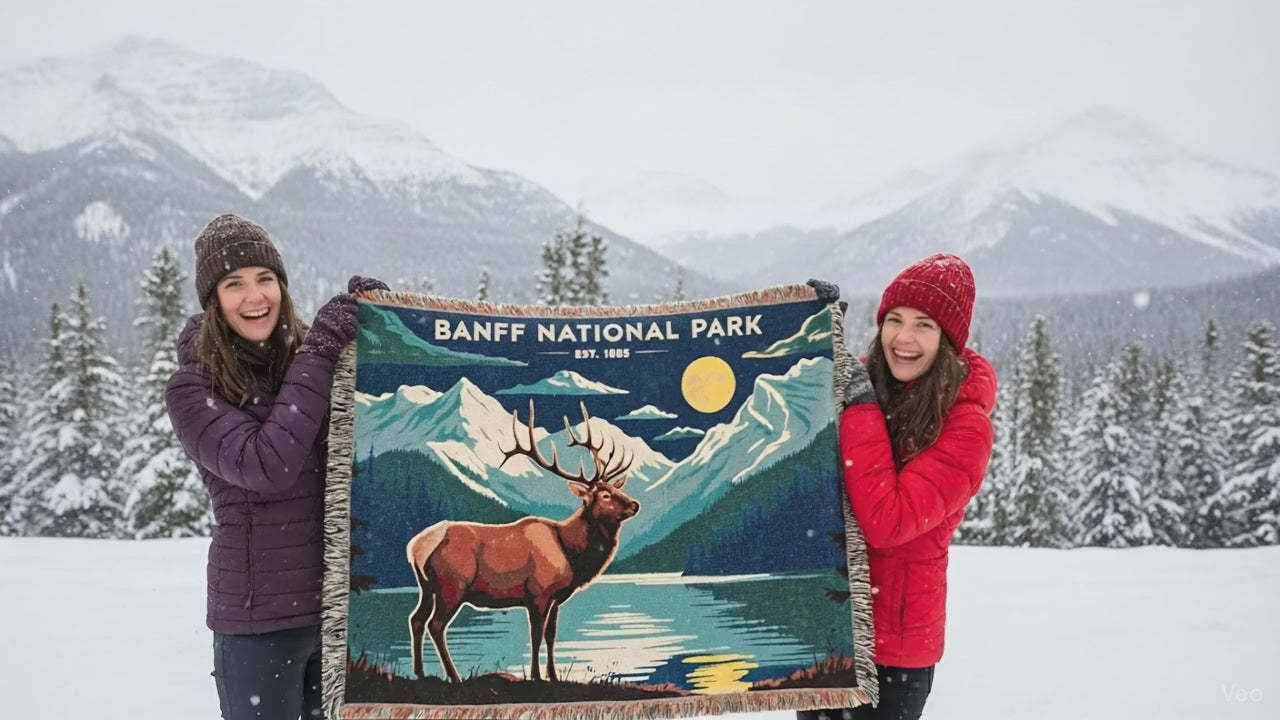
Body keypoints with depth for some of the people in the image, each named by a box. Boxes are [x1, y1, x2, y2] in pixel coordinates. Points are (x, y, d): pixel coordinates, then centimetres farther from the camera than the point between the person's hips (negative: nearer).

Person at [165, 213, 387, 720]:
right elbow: (266, 467, -21)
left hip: (346, 601, 4)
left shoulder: (311, 356, 4)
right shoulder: (192, 390, -6)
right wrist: (319, 353, -18)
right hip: (258, 615, -4)